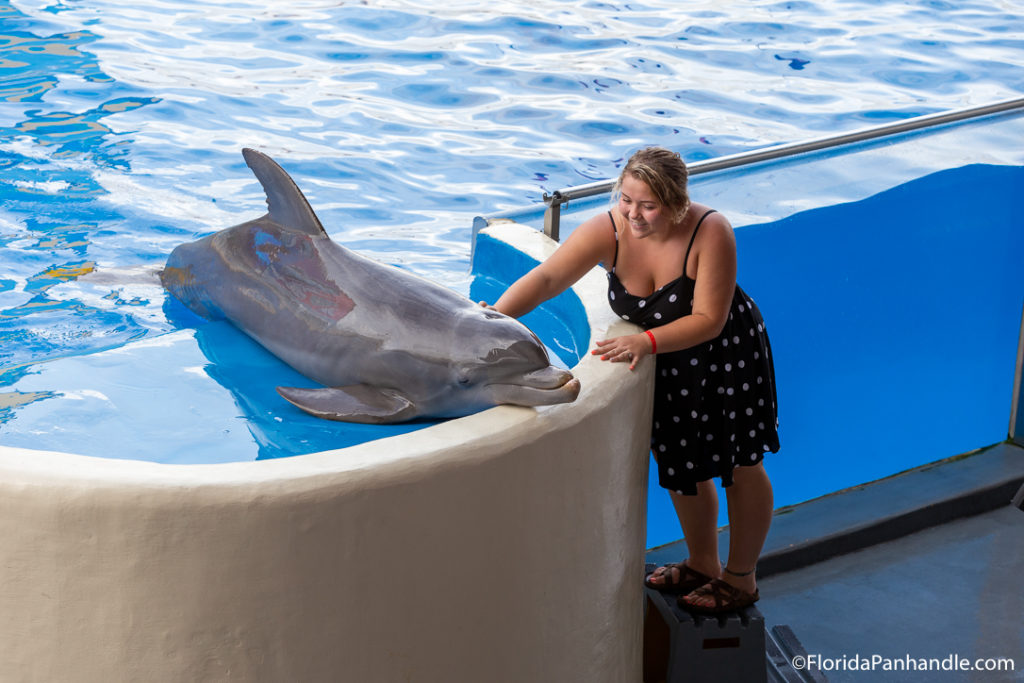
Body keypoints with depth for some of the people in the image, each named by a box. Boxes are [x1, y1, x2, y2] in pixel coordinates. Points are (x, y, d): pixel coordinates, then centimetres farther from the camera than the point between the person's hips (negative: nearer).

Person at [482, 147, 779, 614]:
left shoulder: (710, 233, -33)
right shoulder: (609, 231, -24)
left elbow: (708, 320, -30)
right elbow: (547, 278, -32)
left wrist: (646, 342, -42)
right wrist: (493, 319, -47)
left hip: (726, 352, -4)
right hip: (666, 363, 4)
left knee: (740, 466, 8)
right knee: (681, 463, 17)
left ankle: (741, 579, 27)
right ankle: (702, 565, 39)